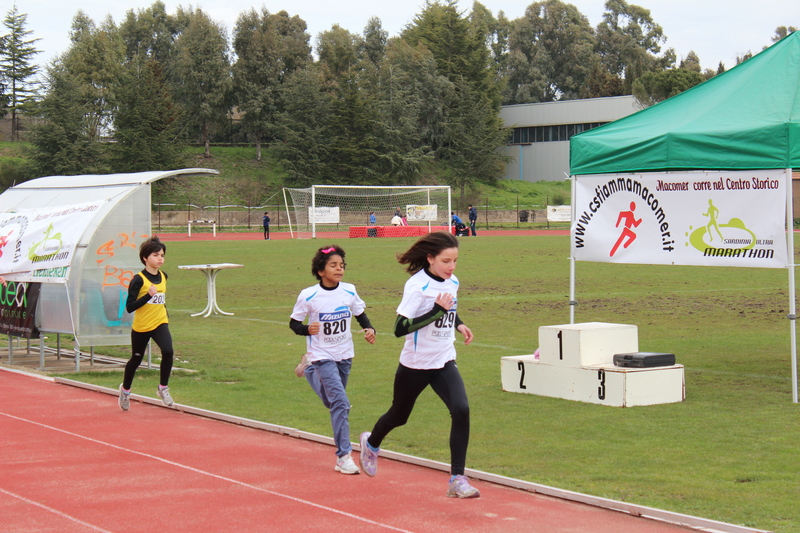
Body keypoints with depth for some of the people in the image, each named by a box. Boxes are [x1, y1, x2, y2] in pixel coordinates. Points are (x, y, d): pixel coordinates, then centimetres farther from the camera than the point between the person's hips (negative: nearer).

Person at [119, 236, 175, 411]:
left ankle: (163, 387, -4)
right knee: (136, 359, 14)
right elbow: (129, 307, -20)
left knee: (168, 351, -22)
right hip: (141, 327, -3)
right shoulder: (138, 280, -15)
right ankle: (125, 389, 40)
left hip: (160, 324, 3)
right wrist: (148, 295, -27)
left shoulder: (163, 277, 4)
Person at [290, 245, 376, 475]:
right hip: (322, 356, -5)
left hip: (344, 356, 5)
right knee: (341, 403, -18)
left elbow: (360, 315, 10)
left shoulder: (349, 291, -5)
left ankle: (309, 370, 50)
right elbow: (293, 323, -5)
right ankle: (343, 457, -14)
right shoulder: (308, 296, -15)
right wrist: (307, 330, -27)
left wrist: (369, 330, -10)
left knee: (332, 402, 21)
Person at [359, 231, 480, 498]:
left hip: (444, 363, 5)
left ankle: (457, 479, -14)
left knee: (461, 410, -19)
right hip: (415, 365, -4)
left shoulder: (453, 282, 2)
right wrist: (437, 310, -33)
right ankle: (371, 444, 51)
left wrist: (458, 323, 6)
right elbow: (400, 328, -28)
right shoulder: (417, 286, -20)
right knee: (399, 416, 17)